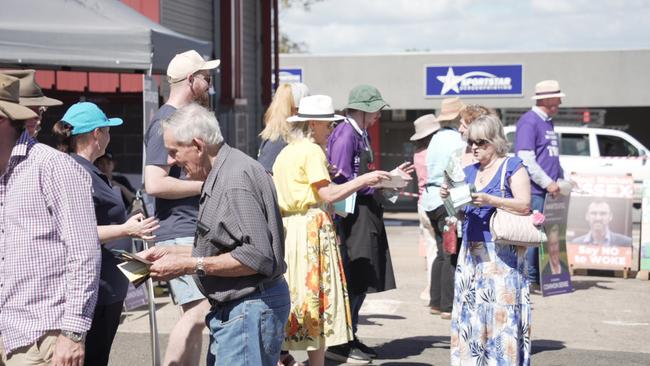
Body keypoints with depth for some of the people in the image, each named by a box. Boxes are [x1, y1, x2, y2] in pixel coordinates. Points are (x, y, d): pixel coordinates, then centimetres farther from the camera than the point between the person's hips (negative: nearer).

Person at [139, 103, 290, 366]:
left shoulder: (236, 180, -19)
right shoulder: (221, 175, 15)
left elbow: (256, 257, -25)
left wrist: (189, 265, -19)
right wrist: (170, 252, 14)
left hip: (250, 310, -11)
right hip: (231, 309, 11)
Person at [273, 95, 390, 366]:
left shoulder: (286, 152, 15)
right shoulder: (312, 151, -9)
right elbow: (329, 195, -15)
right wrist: (364, 180, -8)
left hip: (286, 227, 8)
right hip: (311, 229, -8)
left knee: (290, 293, 12)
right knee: (317, 293, -3)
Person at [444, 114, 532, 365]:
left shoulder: (512, 168, -1)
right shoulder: (469, 172, 17)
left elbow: (524, 206, -11)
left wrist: (490, 200, -22)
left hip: (501, 253, -6)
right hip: (471, 251, 6)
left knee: (501, 310, -10)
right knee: (470, 310, 4)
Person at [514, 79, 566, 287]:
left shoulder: (548, 122, 20)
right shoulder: (529, 122, -10)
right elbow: (525, 158, -18)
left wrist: (561, 180, 17)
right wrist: (547, 183, -18)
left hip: (548, 190, 9)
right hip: (534, 190, -9)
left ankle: (537, 277, 15)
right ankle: (527, 278, -2)